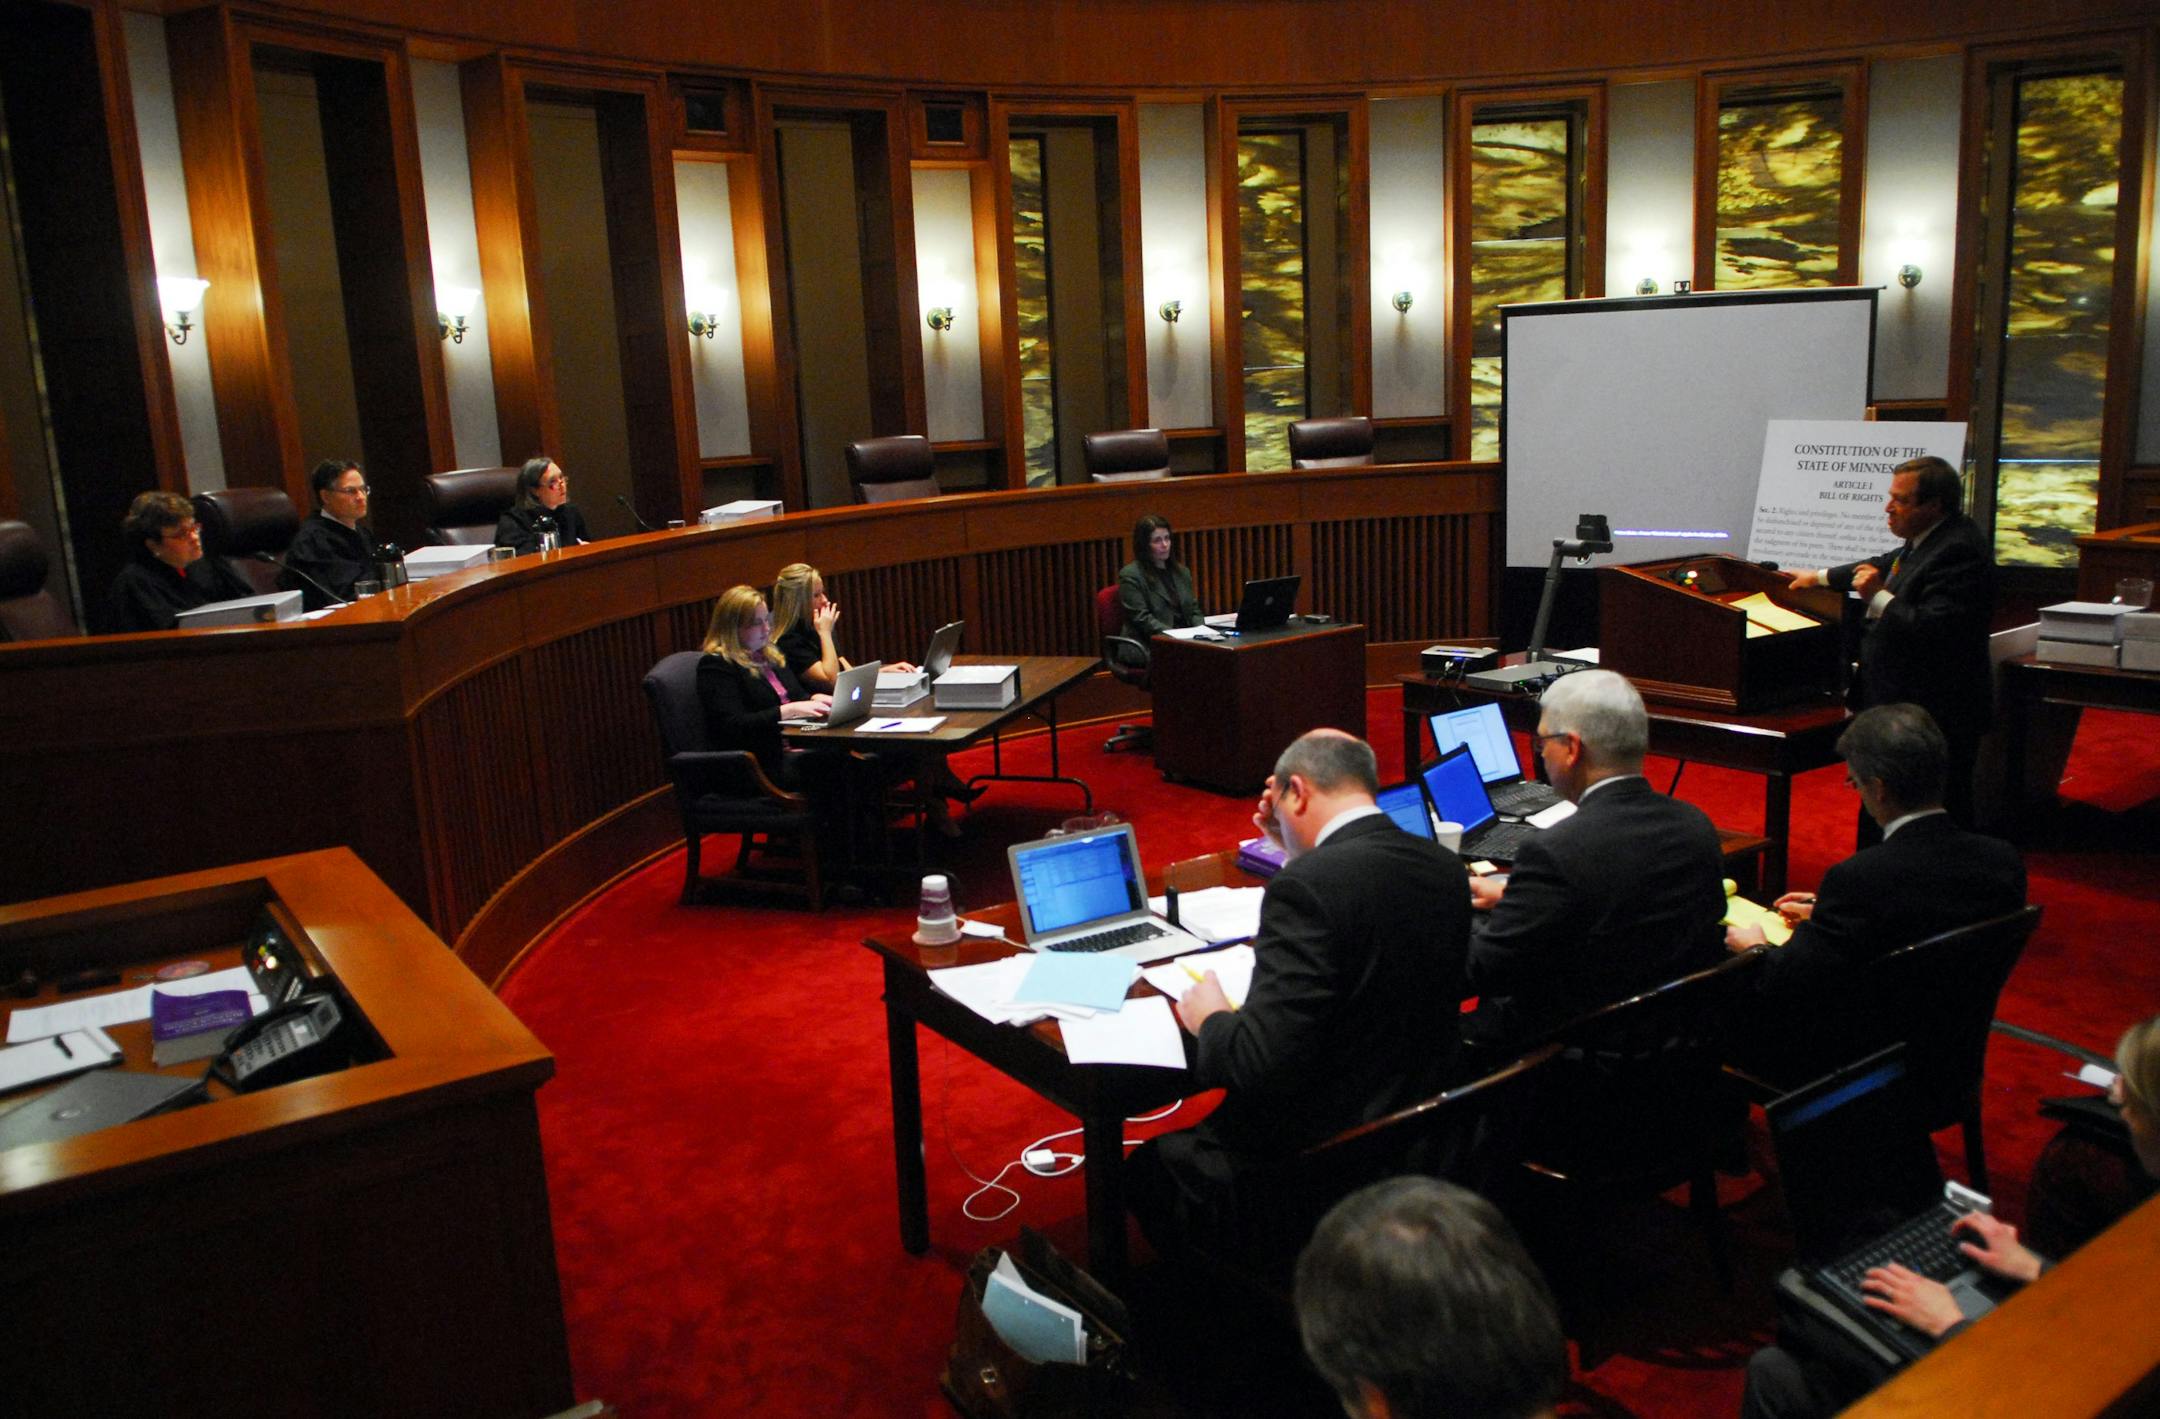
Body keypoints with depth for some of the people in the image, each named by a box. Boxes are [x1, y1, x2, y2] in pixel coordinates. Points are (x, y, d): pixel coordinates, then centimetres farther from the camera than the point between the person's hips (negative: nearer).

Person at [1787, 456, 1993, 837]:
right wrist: (1819, 577, 40)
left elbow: (1934, 629, -31)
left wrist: (1878, 597, -21)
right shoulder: (1925, 541, 11)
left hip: (1935, 719, -11)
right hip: (1906, 709, 11)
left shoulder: (1959, 551, -21)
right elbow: (1886, 565, 32)